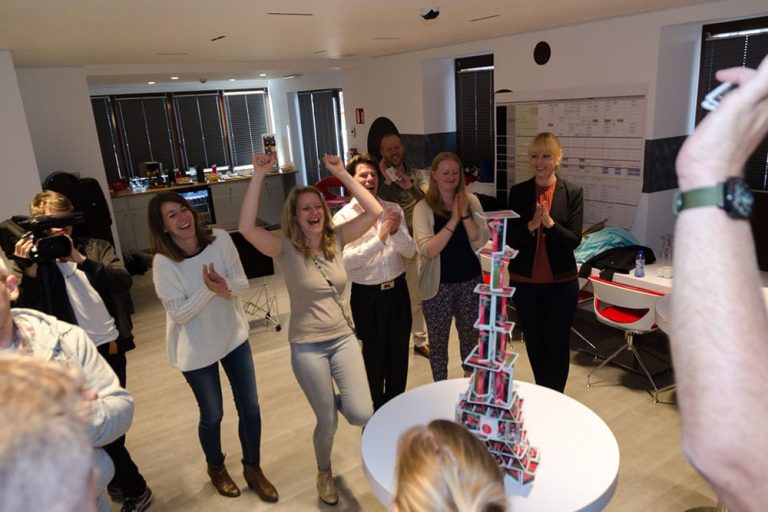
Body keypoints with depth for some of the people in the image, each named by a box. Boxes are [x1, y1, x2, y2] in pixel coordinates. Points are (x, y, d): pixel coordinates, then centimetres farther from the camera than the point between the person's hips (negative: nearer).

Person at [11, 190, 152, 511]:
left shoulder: (96, 247, 1)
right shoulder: (35, 259, 1)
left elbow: (124, 282, -16)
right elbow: (27, 309, -9)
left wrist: (81, 259, -26)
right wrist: (28, 269, -21)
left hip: (109, 346, 1)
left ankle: (116, 480, 32)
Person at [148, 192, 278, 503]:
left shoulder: (220, 239, -13)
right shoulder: (163, 262, -21)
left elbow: (242, 284, -9)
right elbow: (178, 314, -20)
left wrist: (225, 286, -31)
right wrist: (209, 289, -33)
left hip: (234, 336, 3)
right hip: (196, 350, -3)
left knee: (250, 408, 11)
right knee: (212, 416, 15)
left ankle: (253, 470, 36)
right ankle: (216, 467, 46)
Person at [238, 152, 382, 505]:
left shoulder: (336, 238, -2)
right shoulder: (285, 248, -12)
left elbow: (374, 212, -10)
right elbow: (246, 228, -30)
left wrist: (341, 174, -13)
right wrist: (259, 175, -32)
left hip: (344, 338, 3)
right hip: (307, 347, -3)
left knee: (361, 414, -6)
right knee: (327, 422, 9)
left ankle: (335, 398, 32)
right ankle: (324, 473, 42)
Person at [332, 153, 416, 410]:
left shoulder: (393, 210, 1)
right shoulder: (343, 217, -9)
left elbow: (410, 251, -2)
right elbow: (346, 261, -21)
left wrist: (396, 232, -21)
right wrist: (380, 238, -26)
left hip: (397, 290, 4)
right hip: (367, 295, -3)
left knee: (399, 353, 17)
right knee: (373, 356, 13)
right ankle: (376, 411, 36)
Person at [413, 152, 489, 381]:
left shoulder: (471, 201, 0)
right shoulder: (423, 208, -10)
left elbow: (481, 242, -7)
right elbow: (429, 250, -20)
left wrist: (465, 214, -19)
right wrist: (453, 220, -22)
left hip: (470, 281, 3)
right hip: (438, 285, -3)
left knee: (470, 335, 19)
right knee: (438, 340, 11)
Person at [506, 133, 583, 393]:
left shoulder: (573, 192, -5)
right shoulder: (518, 192, -2)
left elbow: (574, 240, -9)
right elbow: (510, 240, -5)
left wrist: (550, 223, -26)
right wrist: (531, 225, -23)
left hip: (561, 281, -1)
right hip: (525, 281, 2)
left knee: (557, 345, 7)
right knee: (534, 343, 15)